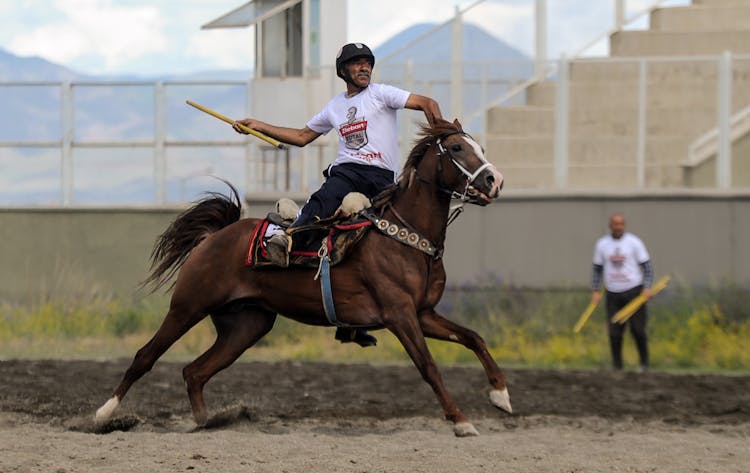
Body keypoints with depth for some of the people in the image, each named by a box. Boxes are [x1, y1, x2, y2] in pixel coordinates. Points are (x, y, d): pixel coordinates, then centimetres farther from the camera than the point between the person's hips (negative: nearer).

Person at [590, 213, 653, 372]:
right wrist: (595, 291, 5)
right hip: (613, 293, 3)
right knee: (614, 331, -1)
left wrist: (647, 288, -13)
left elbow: (646, 266, -1)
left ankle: (644, 363, 9)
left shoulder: (634, 242, -1)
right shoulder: (602, 244, 7)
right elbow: (597, 269, 14)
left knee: (637, 329, -6)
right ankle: (617, 366, 9)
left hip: (634, 291, -2)